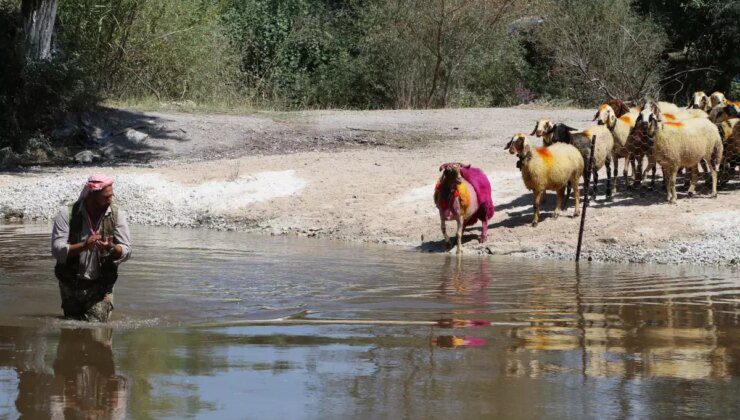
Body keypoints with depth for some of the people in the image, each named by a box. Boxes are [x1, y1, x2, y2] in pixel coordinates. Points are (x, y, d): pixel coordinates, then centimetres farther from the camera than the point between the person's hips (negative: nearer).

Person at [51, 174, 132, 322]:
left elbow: (126, 251, -4)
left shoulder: (117, 215, -2)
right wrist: (83, 246, -30)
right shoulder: (66, 214, -8)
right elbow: (57, 250, -15)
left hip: (101, 287, 0)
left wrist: (111, 248, -26)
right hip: (71, 286, 0)